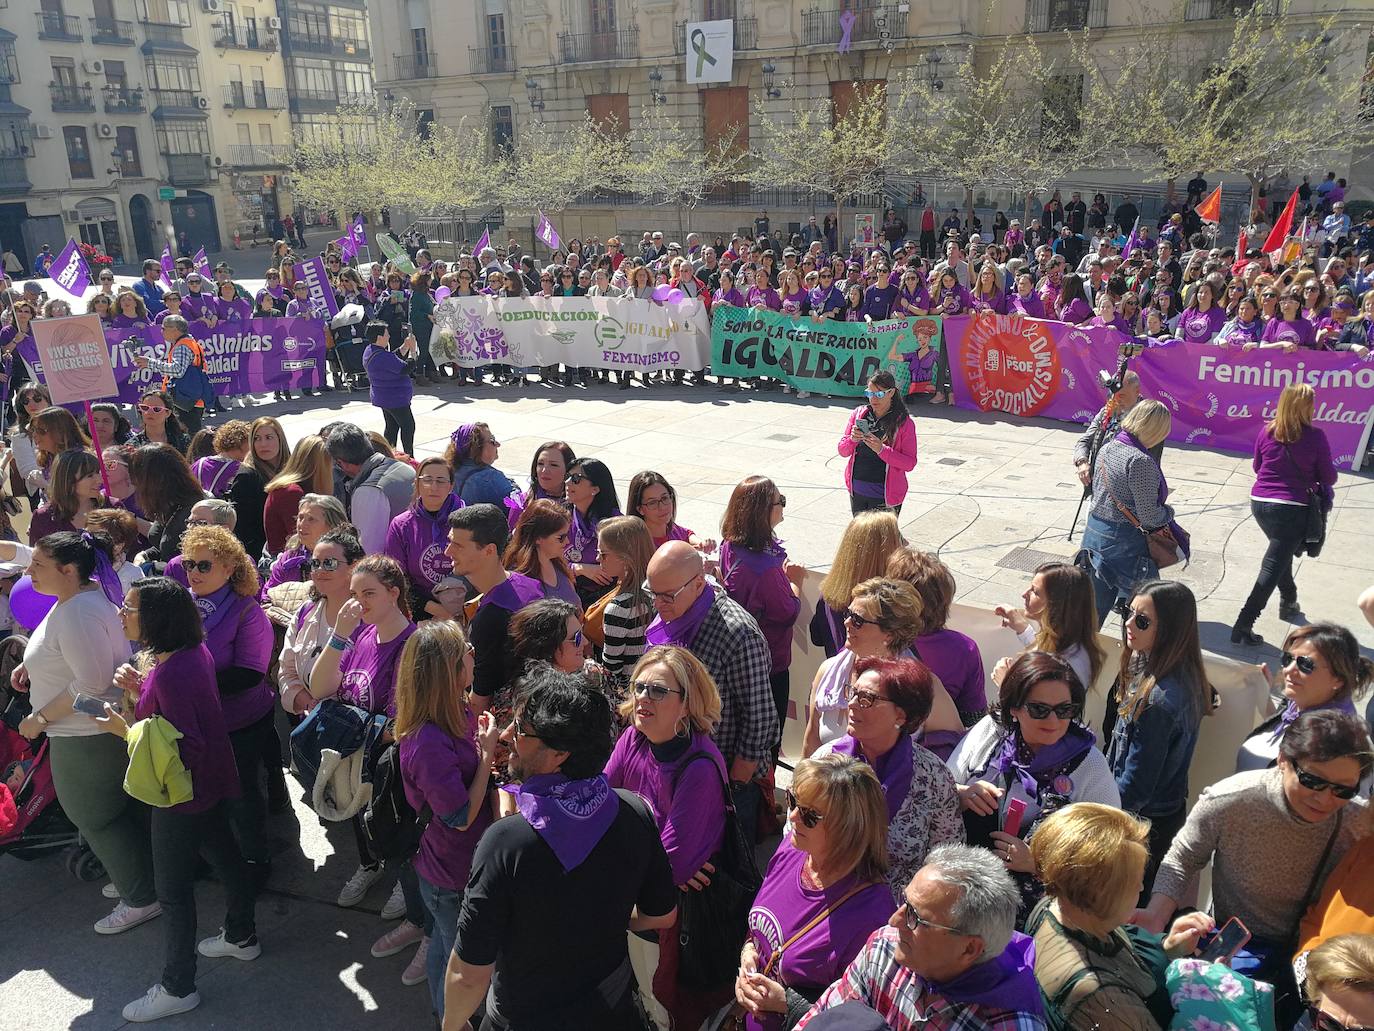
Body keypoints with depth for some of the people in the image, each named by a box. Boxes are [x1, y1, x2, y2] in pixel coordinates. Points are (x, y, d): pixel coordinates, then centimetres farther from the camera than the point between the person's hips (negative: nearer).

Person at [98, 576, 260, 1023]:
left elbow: (184, 748, -28)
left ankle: (177, 988, 20)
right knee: (223, 854, 25)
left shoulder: (170, 673, -30)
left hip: (182, 793, -10)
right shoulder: (194, 651, -2)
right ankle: (242, 936, 45)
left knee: (172, 889, 5)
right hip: (211, 783, 10)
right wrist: (139, 686, -2)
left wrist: (124, 730, -27)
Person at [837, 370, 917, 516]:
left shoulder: (904, 423, -8)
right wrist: (852, 440, -16)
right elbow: (843, 452, 6)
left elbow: (910, 464, -11)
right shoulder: (858, 414, 3)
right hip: (857, 491, 4)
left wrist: (882, 449, -24)